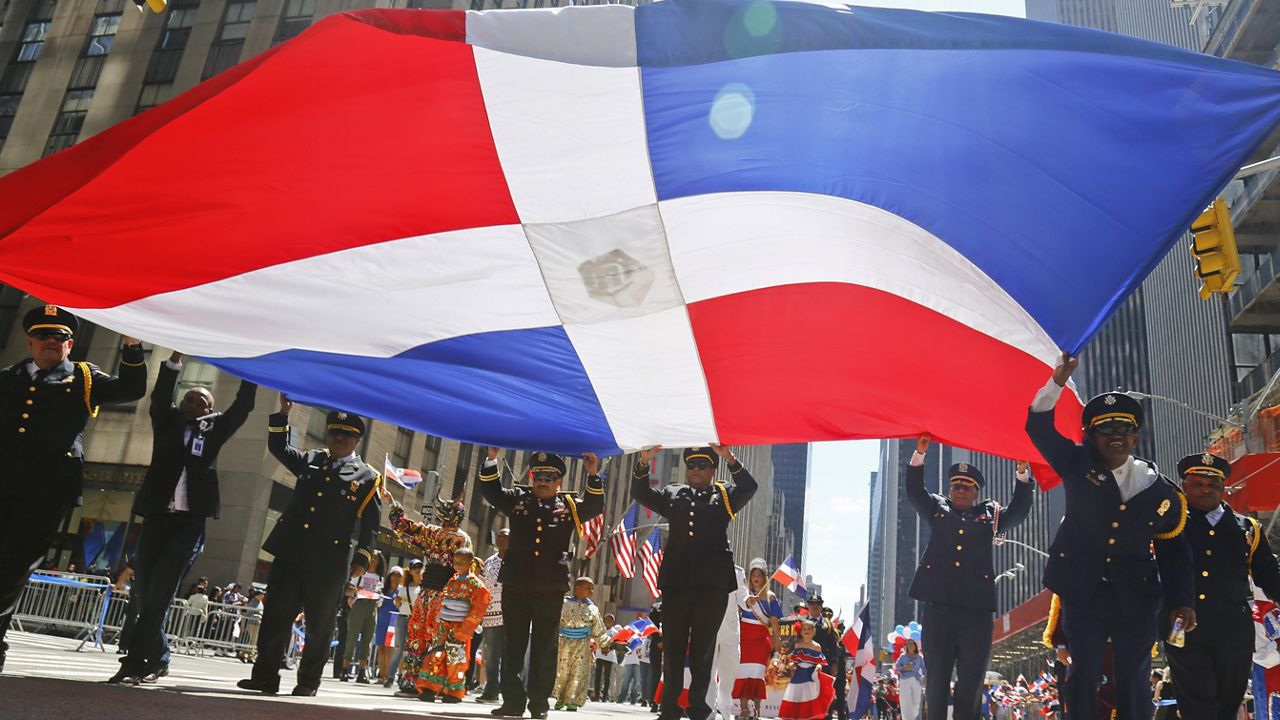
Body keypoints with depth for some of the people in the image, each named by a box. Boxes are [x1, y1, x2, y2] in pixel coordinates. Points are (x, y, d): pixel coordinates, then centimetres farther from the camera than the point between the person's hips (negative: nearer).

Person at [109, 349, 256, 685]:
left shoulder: (214, 430, 11)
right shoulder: (167, 423, 13)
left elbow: (242, 406, 5)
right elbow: (159, 398, -2)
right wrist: (175, 359, -12)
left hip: (190, 521, -2)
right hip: (157, 516, 2)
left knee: (159, 592, -11)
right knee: (143, 592, 5)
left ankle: (136, 662, -7)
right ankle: (157, 658, 20)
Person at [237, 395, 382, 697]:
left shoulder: (367, 477, 3)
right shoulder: (310, 460, 16)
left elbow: (371, 524, 2)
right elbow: (278, 447, 25)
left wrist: (362, 559, -6)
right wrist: (283, 413, 13)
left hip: (329, 565, -3)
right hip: (290, 555, 4)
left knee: (320, 625, 4)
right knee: (276, 617, 4)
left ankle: (308, 681, 15)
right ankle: (265, 676, 12)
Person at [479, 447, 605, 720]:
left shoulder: (569, 504, 9)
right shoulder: (517, 499, 12)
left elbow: (595, 506, -3)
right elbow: (491, 491, 5)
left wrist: (593, 475, -17)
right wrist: (492, 459, -8)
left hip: (551, 588, -1)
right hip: (515, 584, 1)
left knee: (544, 648, 4)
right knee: (513, 645, 6)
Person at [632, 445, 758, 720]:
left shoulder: (724, 496, 12)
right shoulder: (672, 494, 17)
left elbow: (749, 488, -6)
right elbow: (640, 494, 5)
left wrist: (730, 459, -21)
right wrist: (644, 462, -12)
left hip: (712, 584, -1)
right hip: (676, 581, 2)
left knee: (703, 650, 4)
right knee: (673, 649, 5)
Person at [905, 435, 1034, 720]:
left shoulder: (990, 514, 17)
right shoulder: (937, 508, 17)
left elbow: (1019, 511, 8)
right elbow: (914, 492, 7)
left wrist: (1022, 472, -2)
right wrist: (920, 453, -5)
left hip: (977, 605, 1)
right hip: (938, 603, 0)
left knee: (972, 679, 1)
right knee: (936, 675, 3)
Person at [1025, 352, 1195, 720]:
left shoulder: (1160, 490, 1)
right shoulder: (1079, 466, 0)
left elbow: (1174, 552, 7)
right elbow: (1039, 427, -5)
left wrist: (1181, 600, -2)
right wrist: (1056, 383, -19)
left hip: (1136, 599, 1)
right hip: (1082, 594, -1)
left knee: (1134, 682, 6)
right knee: (1083, 676, 0)